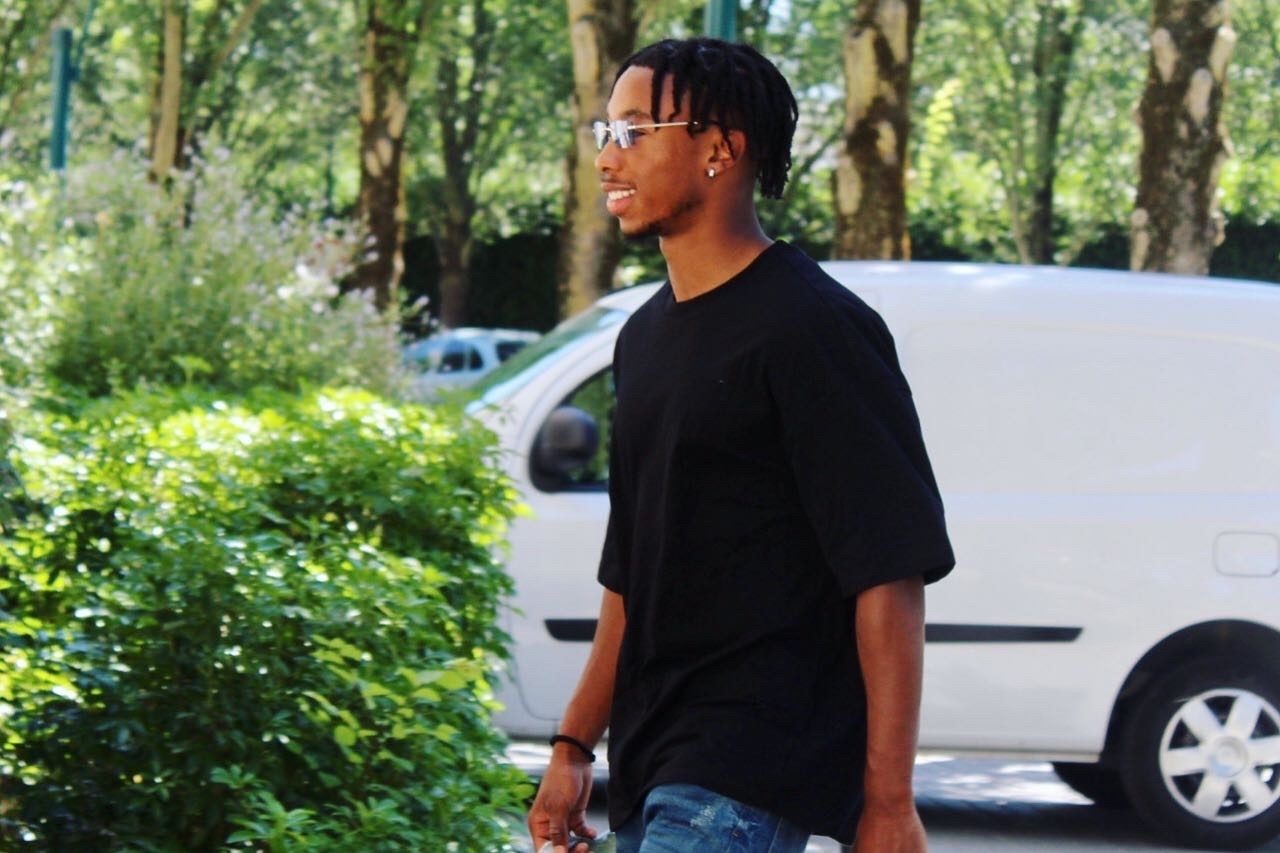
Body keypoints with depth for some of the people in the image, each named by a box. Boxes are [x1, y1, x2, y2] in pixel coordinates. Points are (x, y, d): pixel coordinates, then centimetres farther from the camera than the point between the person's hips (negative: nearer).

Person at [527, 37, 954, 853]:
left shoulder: (813, 328, -11)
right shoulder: (647, 336, 16)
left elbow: (889, 575, -15)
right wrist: (575, 745, 19)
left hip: (747, 781, -9)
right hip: (655, 771, 9)